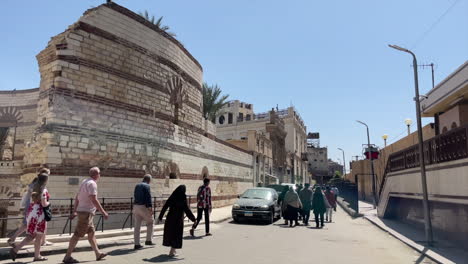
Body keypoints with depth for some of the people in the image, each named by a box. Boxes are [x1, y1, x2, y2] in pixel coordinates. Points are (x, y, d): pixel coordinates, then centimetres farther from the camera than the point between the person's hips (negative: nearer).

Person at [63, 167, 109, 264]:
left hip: (81, 211, 10)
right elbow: (94, 200, -22)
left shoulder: (84, 181, 14)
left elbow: (77, 197, 17)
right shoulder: (92, 183, -16)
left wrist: (74, 211, 21)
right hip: (86, 212, -10)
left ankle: (98, 254, 22)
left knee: (91, 233, 14)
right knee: (77, 235, -4)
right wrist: (103, 212, -17)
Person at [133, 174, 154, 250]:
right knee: (150, 222, 10)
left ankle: (137, 244, 10)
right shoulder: (147, 186, -8)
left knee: (137, 226, 8)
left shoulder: (137, 186, 15)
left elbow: (135, 196, 19)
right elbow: (148, 197, -16)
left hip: (135, 206, 7)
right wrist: (150, 208, -16)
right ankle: (148, 240, 11)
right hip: (143, 207, -7)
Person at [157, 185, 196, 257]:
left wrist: (160, 217, 7)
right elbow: (187, 210, -14)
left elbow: (164, 207, -1)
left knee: (170, 233, 19)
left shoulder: (172, 198, -2)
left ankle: (173, 250, 33)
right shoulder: (183, 200, -14)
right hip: (178, 219, -5)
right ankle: (172, 252, 7)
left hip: (170, 218, 5)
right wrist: (193, 219, -3)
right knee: (176, 235, 7)